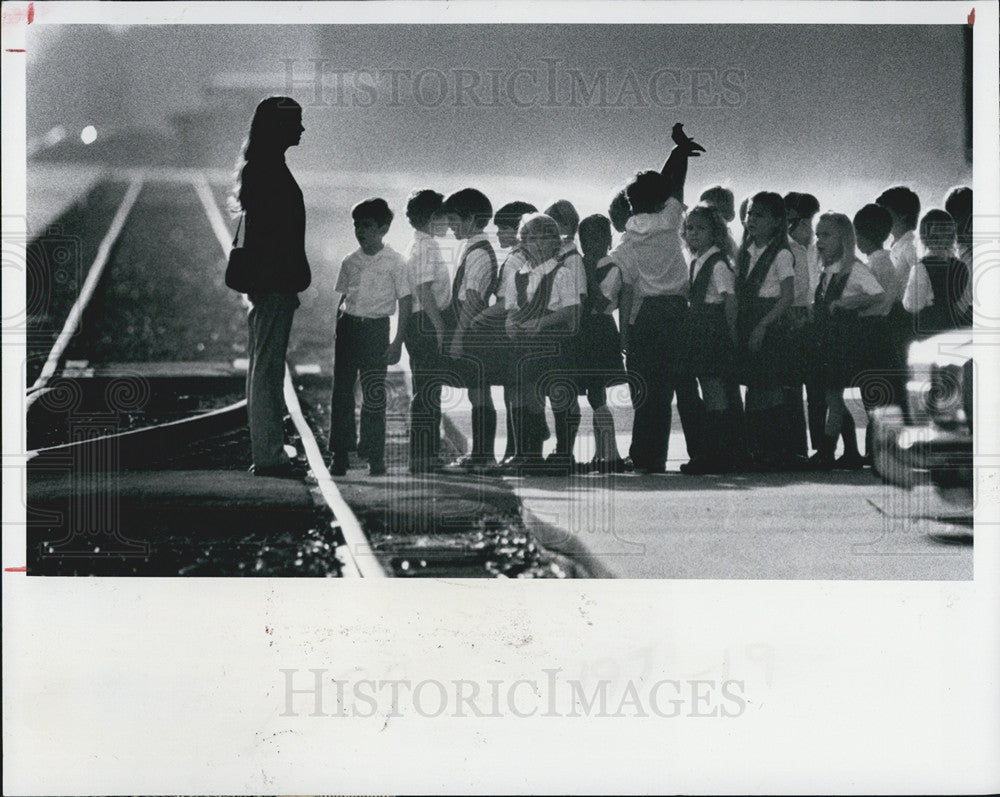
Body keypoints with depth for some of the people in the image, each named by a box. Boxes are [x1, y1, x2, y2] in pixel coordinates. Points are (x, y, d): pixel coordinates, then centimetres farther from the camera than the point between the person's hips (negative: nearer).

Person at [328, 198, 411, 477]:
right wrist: (338, 334, 10)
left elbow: (405, 302, -1)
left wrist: (398, 342, -6)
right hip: (348, 326, 4)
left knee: (374, 396, -5)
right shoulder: (350, 262, 10)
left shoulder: (395, 262, -2)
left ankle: (376, 458, 3)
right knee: (341, 393, 1)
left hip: (376, 328, -4)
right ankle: (339, 456, 6)